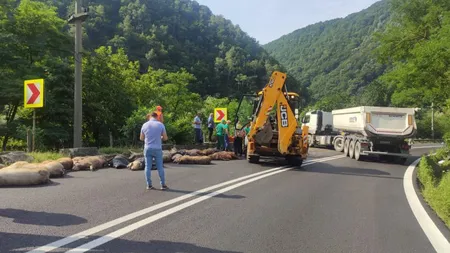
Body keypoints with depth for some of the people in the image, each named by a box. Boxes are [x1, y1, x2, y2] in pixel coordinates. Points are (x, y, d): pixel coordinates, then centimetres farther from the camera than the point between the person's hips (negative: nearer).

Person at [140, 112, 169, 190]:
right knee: (160, 167, 5)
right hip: (157, 149, -2)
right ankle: (163, 185, 8)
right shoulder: (161, 125, -6)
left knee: (148, 167, 6)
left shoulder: (145, 125, 0)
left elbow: (141, 138, 9)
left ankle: (149, 185, 7)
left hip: (147, 149, 2)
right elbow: (165, 138, -2)